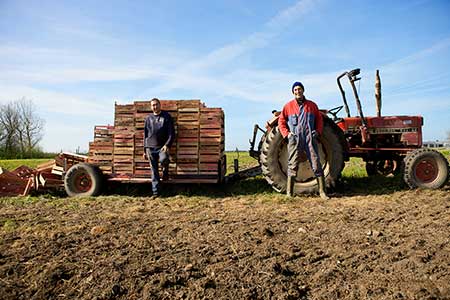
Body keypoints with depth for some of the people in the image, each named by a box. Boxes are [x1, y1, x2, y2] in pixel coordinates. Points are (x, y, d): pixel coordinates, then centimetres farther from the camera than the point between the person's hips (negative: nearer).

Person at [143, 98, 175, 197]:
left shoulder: (166, 116, 4)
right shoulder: (148, 118, 13)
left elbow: (171, 133, -2)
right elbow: (145, 135, 17)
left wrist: (167, 145, -17)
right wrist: (145, 150, 13)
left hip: (162, 147, -3)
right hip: (151, 147, 3)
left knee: (163, 159, -32)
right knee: (154, 171, 3)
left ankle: (165, 170, 2)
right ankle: (155, 192, 11)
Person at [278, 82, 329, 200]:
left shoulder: (312, 105, 13)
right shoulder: (288, 106, 9)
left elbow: (319, 119, 19)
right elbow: (281, 121, 12)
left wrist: (318, 131, 4)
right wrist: (286, 133, -1)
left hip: (310, 138, 1)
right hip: (294, 139, -1)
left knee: (316, 164, -2)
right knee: (292, 166, -1)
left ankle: (322, 191, 5)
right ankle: (289, 192, 6)